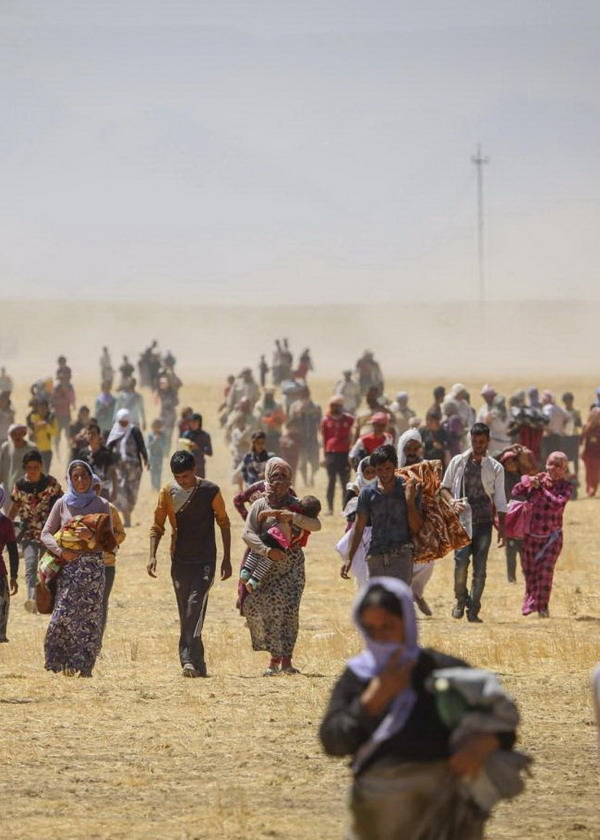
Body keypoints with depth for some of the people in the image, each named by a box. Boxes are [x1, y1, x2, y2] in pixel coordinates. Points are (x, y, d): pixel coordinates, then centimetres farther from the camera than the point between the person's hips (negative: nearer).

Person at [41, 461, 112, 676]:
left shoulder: (101, 505, 9)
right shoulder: (62, 504, 9)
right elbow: (46, 533, 7)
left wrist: (92, 535, -18)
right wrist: (61, 551, -10)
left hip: (94, 566, 0)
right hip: (69, 565, 0)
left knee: (90, 616, -4)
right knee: (64, 613, -11)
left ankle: (83, 666, -1)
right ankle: (59, 660, 0)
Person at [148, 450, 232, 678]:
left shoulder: (210, 491, -6)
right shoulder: (168, 492, 1)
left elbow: (224, 523, 4)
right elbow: (157, 526, 7)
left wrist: (227, 559, 3)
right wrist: (152, 556, -6)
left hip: (205, 560, -3)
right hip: (180, 561, 4)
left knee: (196, 604, -19)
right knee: (185, 613, 5)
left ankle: (190, 660, -25)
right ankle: (196, 663, 11)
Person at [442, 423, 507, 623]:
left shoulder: (496, 468, 7)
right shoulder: (458, 462, 6)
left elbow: (500, 501, 9)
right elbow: (444, 487, 14)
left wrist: (502, 529, 3)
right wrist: (453, 502, -6)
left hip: (484, 522, 1)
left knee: (480, 567, -3)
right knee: (461, 560, -16)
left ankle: (473, 610, 5)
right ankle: (460, 600, 7)